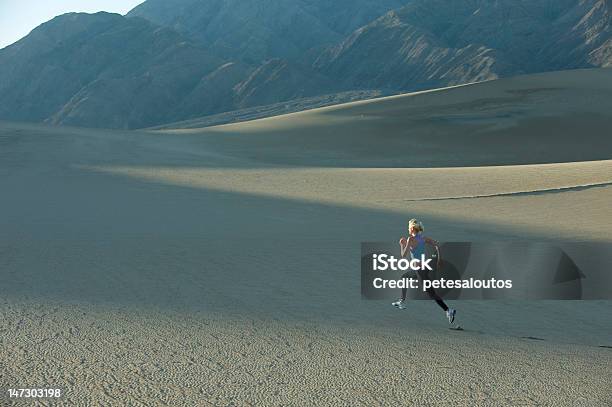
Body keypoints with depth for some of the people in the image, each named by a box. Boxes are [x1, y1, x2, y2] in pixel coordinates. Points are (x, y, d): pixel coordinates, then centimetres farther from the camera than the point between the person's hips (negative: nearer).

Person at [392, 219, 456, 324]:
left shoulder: (411, 239, -13)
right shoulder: (423, 238, 7)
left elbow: (403, 255, -12)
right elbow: (437, 245, 3)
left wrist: (402, 244, 4)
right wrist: (439, 258, 8)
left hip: (420, 268, -9)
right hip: (424, 266, 9)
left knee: (431, 293, -8)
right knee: (404, 278, 28)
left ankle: (448, 310, -16)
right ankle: (402, 302, 38)